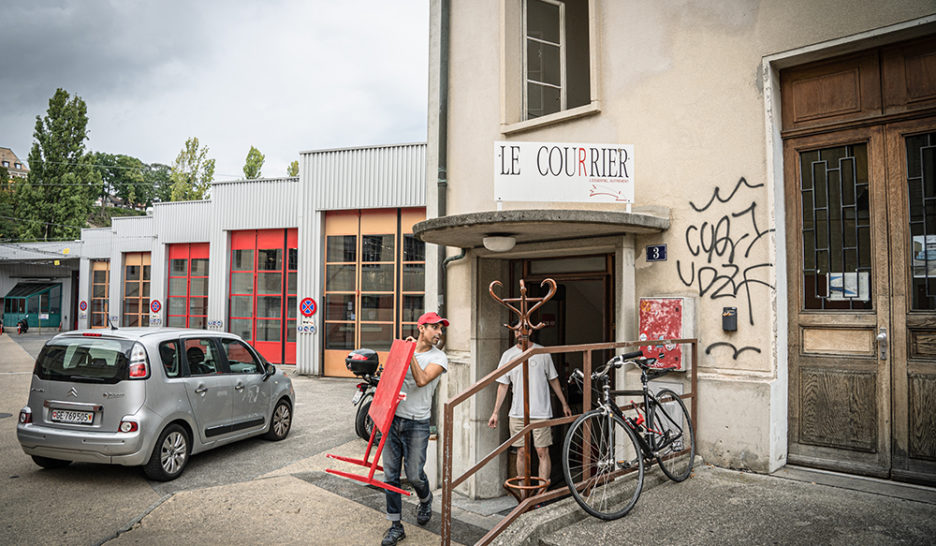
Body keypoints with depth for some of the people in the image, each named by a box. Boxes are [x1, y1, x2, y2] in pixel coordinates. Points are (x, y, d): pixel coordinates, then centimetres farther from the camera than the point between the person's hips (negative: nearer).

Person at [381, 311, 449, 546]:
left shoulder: (438, 357, -3)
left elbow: (422, 380, -19)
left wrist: (411, 353, -18)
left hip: (417, 423, -3)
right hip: (392, 418, 3)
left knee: (414, 475, 1)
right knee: (390, 474, 5)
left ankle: (425, 500, 36)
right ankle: (396, 526, 17)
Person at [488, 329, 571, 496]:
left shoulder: (542, 352, 2)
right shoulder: (508, 355, 5)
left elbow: (553, 380, 11)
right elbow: (503, 385, 8)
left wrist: (564, 404, 11)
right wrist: (496, 412, 5)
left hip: (541, 413, -1)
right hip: (517, 414, 2)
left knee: (542, 452, -3)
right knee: (522, 452, 6)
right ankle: (524, 493, 18)